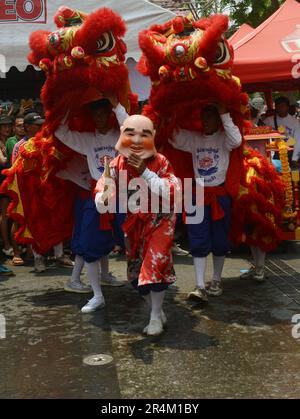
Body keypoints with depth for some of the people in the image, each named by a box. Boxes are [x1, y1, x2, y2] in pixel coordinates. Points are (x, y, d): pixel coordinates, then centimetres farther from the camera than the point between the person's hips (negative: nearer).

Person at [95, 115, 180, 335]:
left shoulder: (161, 162, -15)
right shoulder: (117, 165, -13)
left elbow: (172, 192, -27)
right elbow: (100, 202, -21)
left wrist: (145, 173, -32)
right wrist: (106, 197, -47)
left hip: (159, 220, -3)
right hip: (133, 222, 3)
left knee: (155, 264, -15)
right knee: (136, 269, 9)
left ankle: (156, 316, 1)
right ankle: (157, 311, 28)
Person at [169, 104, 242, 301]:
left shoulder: (223, 138, -3)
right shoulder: (193, 138, 7)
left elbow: (237, 140, -23)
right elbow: (173, 138, 3)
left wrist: (225, 114, -19)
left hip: (220, 194, -2)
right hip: (199, 194, 2)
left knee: (220, 240, 7)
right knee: (199, 242, -3)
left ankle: (216, 281, 24)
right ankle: (200, 286, -3)